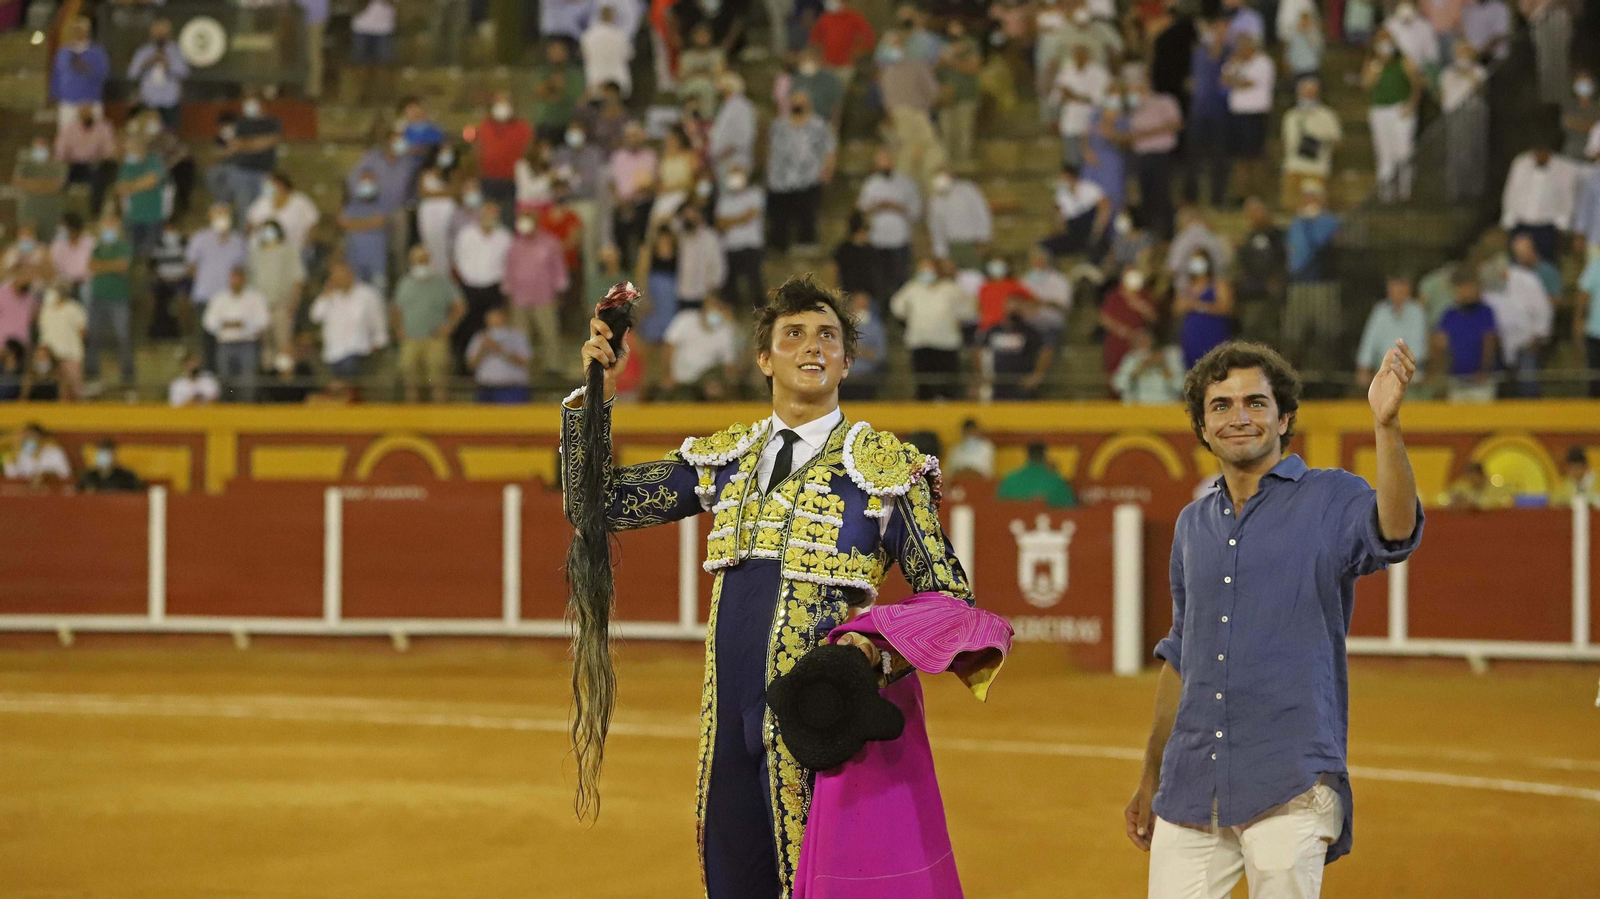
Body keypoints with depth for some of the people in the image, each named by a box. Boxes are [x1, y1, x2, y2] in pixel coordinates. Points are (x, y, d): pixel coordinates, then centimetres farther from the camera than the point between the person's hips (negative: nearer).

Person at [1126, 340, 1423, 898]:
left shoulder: (1329, 501, 0)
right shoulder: (1194, 525, 17)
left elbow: (1395, 532, -23)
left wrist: (1385, 424, -37)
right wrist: (1151, 778, 26)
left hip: (1290, 786, -5)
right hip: (1192, 784, 5)